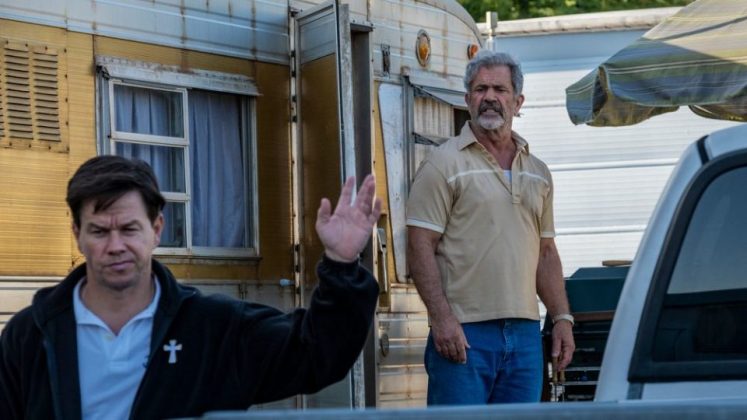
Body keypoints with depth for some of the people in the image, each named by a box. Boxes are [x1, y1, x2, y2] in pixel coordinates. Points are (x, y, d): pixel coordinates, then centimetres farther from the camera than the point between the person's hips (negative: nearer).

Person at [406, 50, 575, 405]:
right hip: (463, 332, -6)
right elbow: (420, 247, -8)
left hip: (525, 333, 6)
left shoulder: (538, 172, 17)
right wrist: (441, 318, -17)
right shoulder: (443, 164, -2)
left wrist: (562, 318, 11)